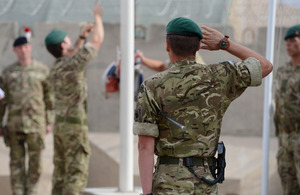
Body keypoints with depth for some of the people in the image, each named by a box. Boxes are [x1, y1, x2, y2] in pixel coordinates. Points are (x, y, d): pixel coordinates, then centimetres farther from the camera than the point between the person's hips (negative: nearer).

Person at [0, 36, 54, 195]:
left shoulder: (43, 70, 1)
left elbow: (49, 98, 4)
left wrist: (49, 122, 0)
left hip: (36, 122, -1)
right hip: (15, 122, 1)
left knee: (35, 160, 1)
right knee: (17, 160, 2)